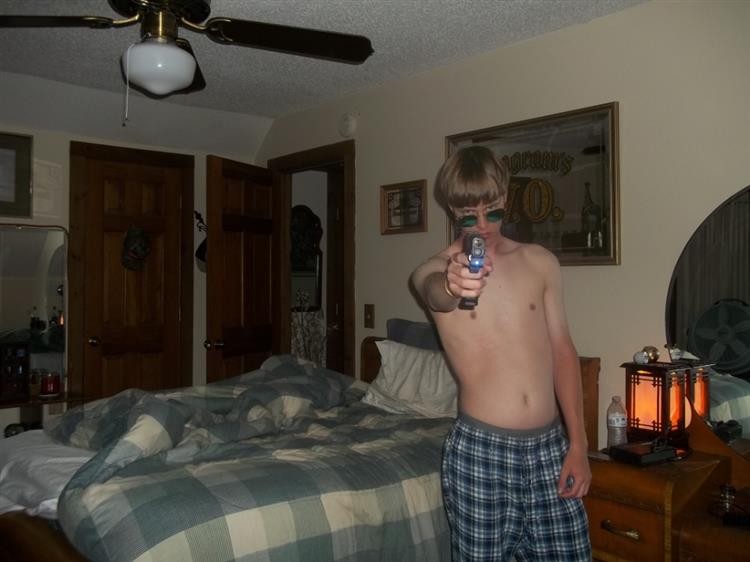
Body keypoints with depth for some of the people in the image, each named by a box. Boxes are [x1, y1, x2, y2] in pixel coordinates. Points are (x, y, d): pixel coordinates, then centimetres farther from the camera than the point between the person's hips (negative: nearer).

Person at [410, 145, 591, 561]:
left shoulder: (541, 262, 6)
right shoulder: (434, 270, -3)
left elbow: (562, 351, 8)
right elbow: (434, 292, -29)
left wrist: (577, 444, 3)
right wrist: (452, 285, -53)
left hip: (549, 444, 3)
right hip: (479, 449, -3)